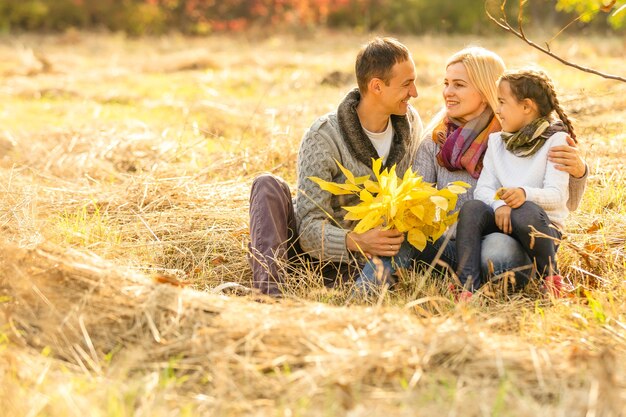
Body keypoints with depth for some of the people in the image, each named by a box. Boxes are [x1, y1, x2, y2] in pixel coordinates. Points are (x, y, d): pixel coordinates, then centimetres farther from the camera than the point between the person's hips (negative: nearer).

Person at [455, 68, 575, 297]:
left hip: (543, 226, -4)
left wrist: (525, 194, -35)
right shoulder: (497, 141, 15)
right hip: (500, 219, 4)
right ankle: (467, 286, -37)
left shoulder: (555, 140, -2)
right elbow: (482, 188, 4)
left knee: (526, 212, -38)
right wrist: (498, 205, -20)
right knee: (471, 208, -26)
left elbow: (556, 195, -14)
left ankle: (550, 277, -15)